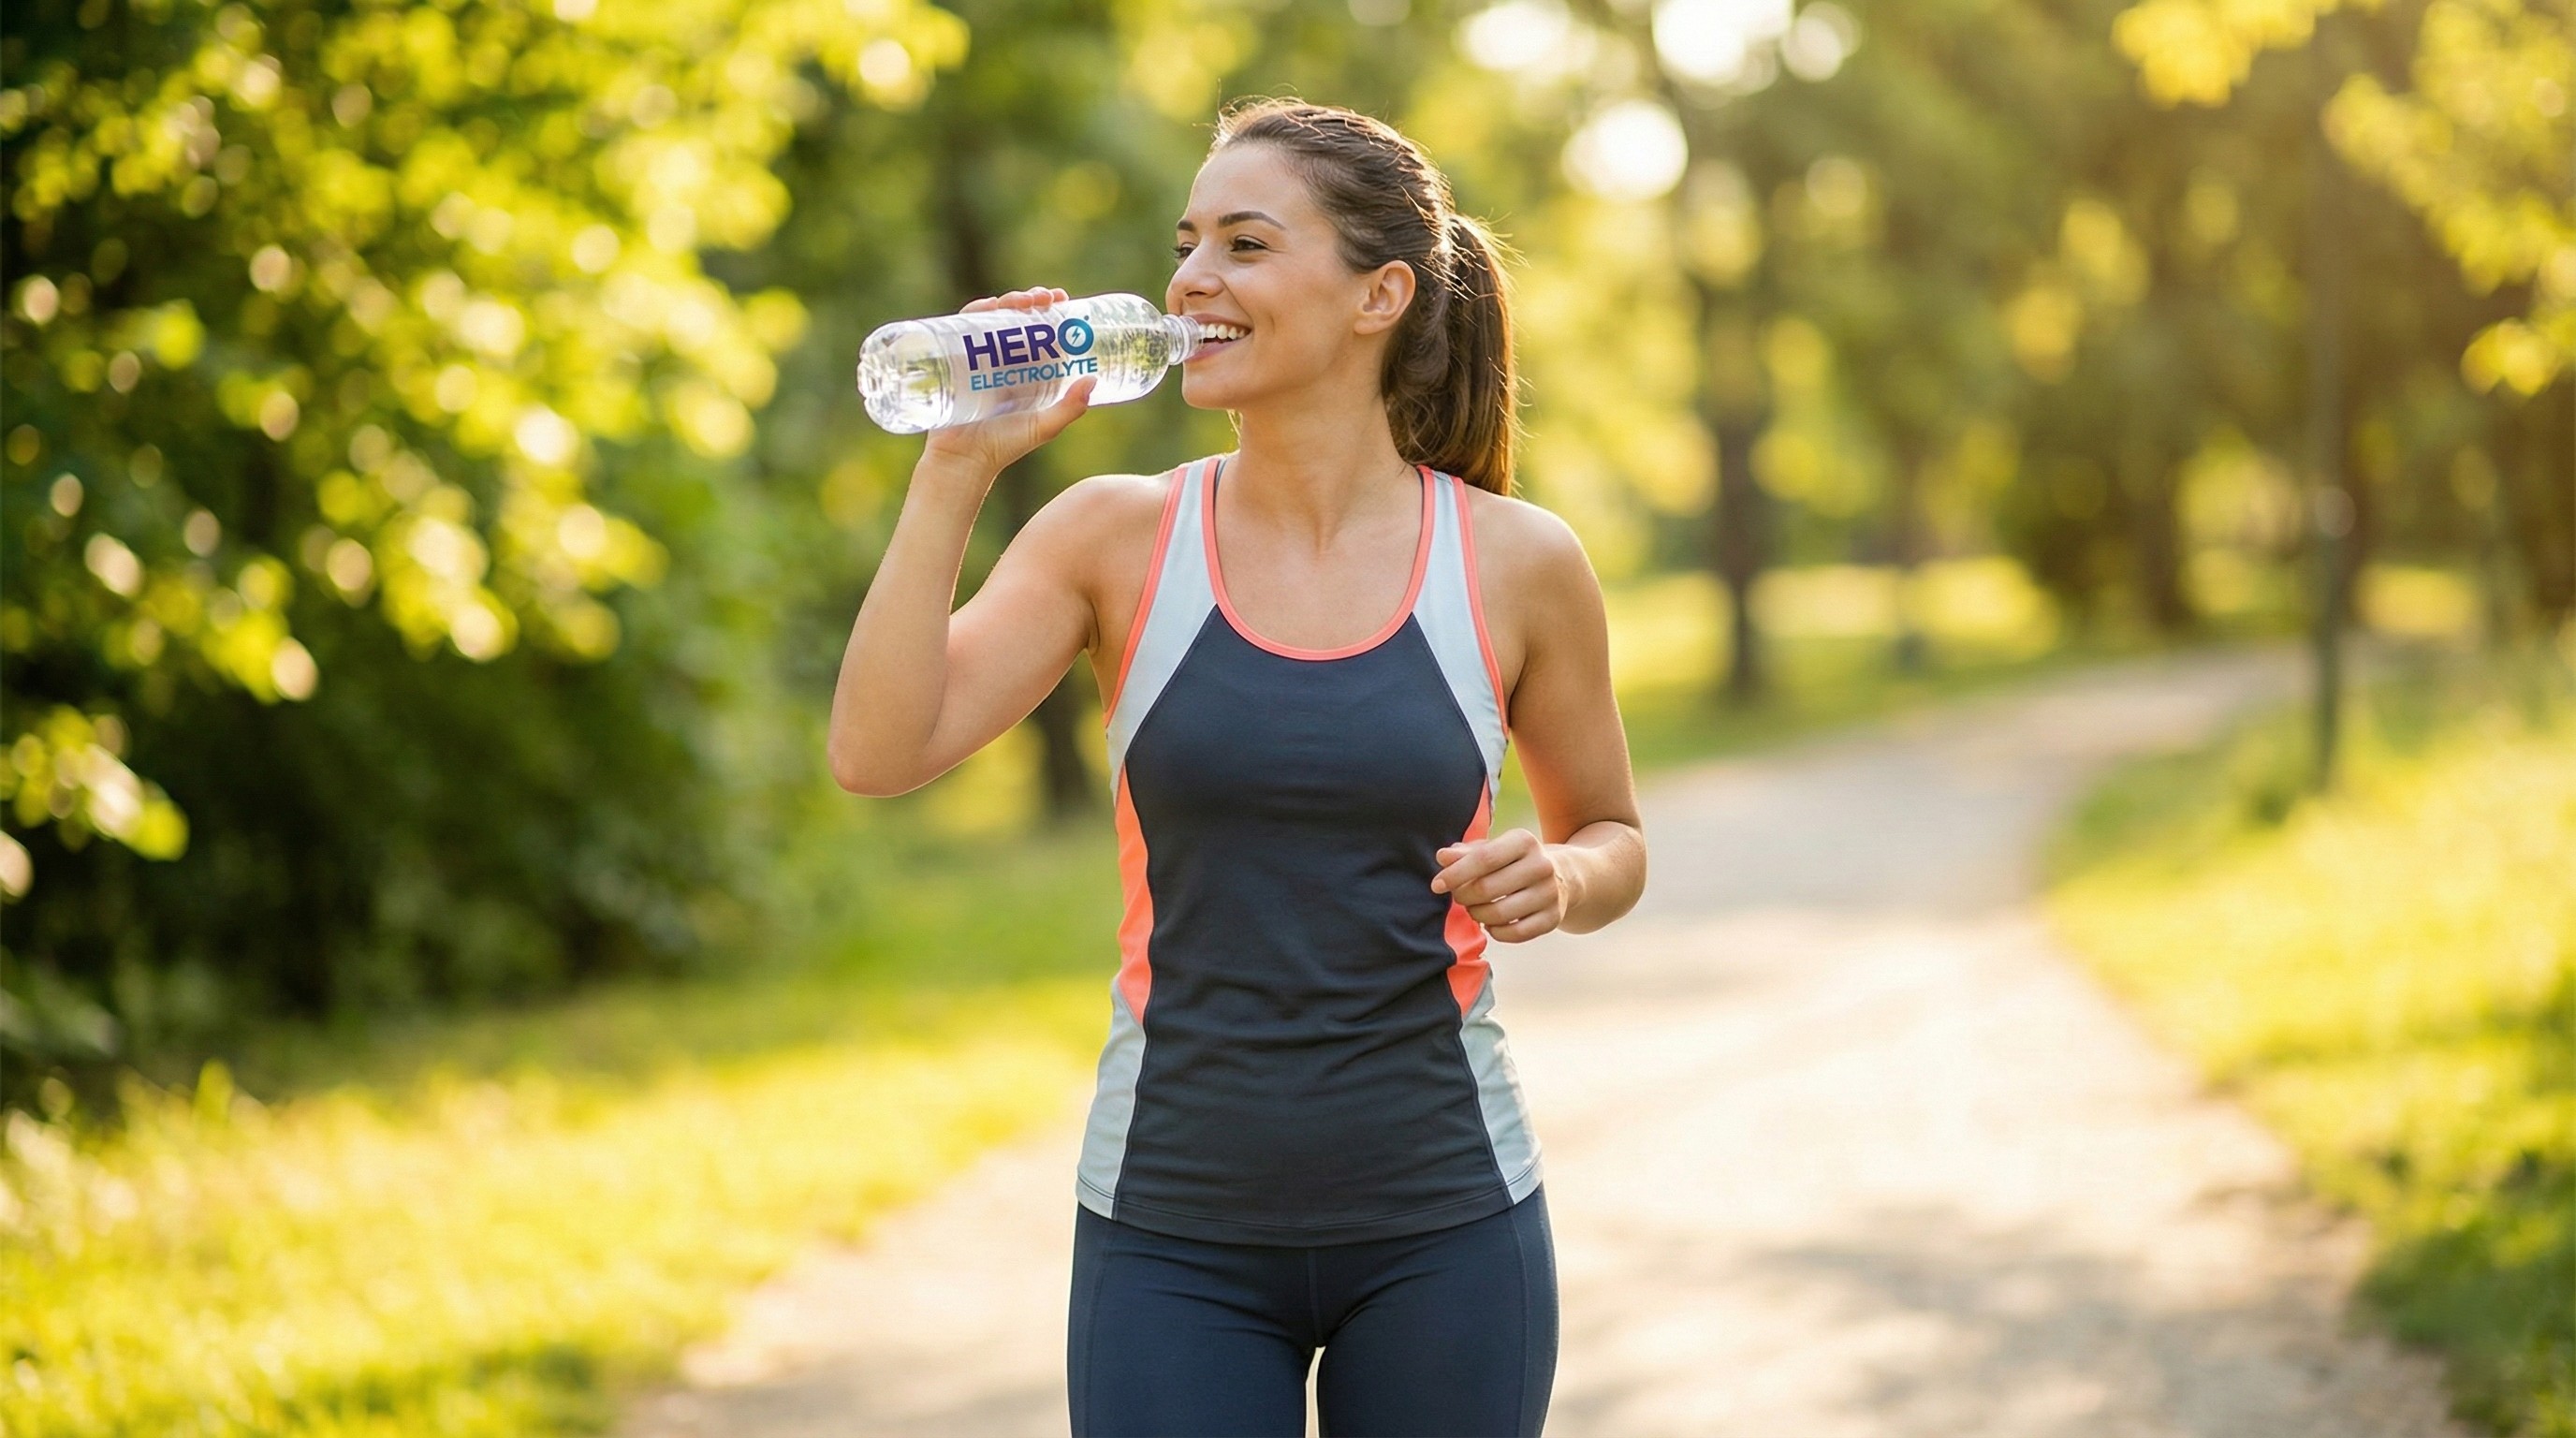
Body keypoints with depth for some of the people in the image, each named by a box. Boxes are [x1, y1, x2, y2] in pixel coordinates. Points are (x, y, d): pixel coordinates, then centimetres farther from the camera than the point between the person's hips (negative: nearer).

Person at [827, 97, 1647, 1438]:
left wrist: (1553, 879, -11)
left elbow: (1612, 839, 11)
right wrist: (957, 467, -16)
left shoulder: (1517, 563, -3)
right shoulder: (1119, 537, -2)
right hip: (1174, 1235, 0)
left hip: (1440, 1228, 0)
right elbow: (876, 755, -13)